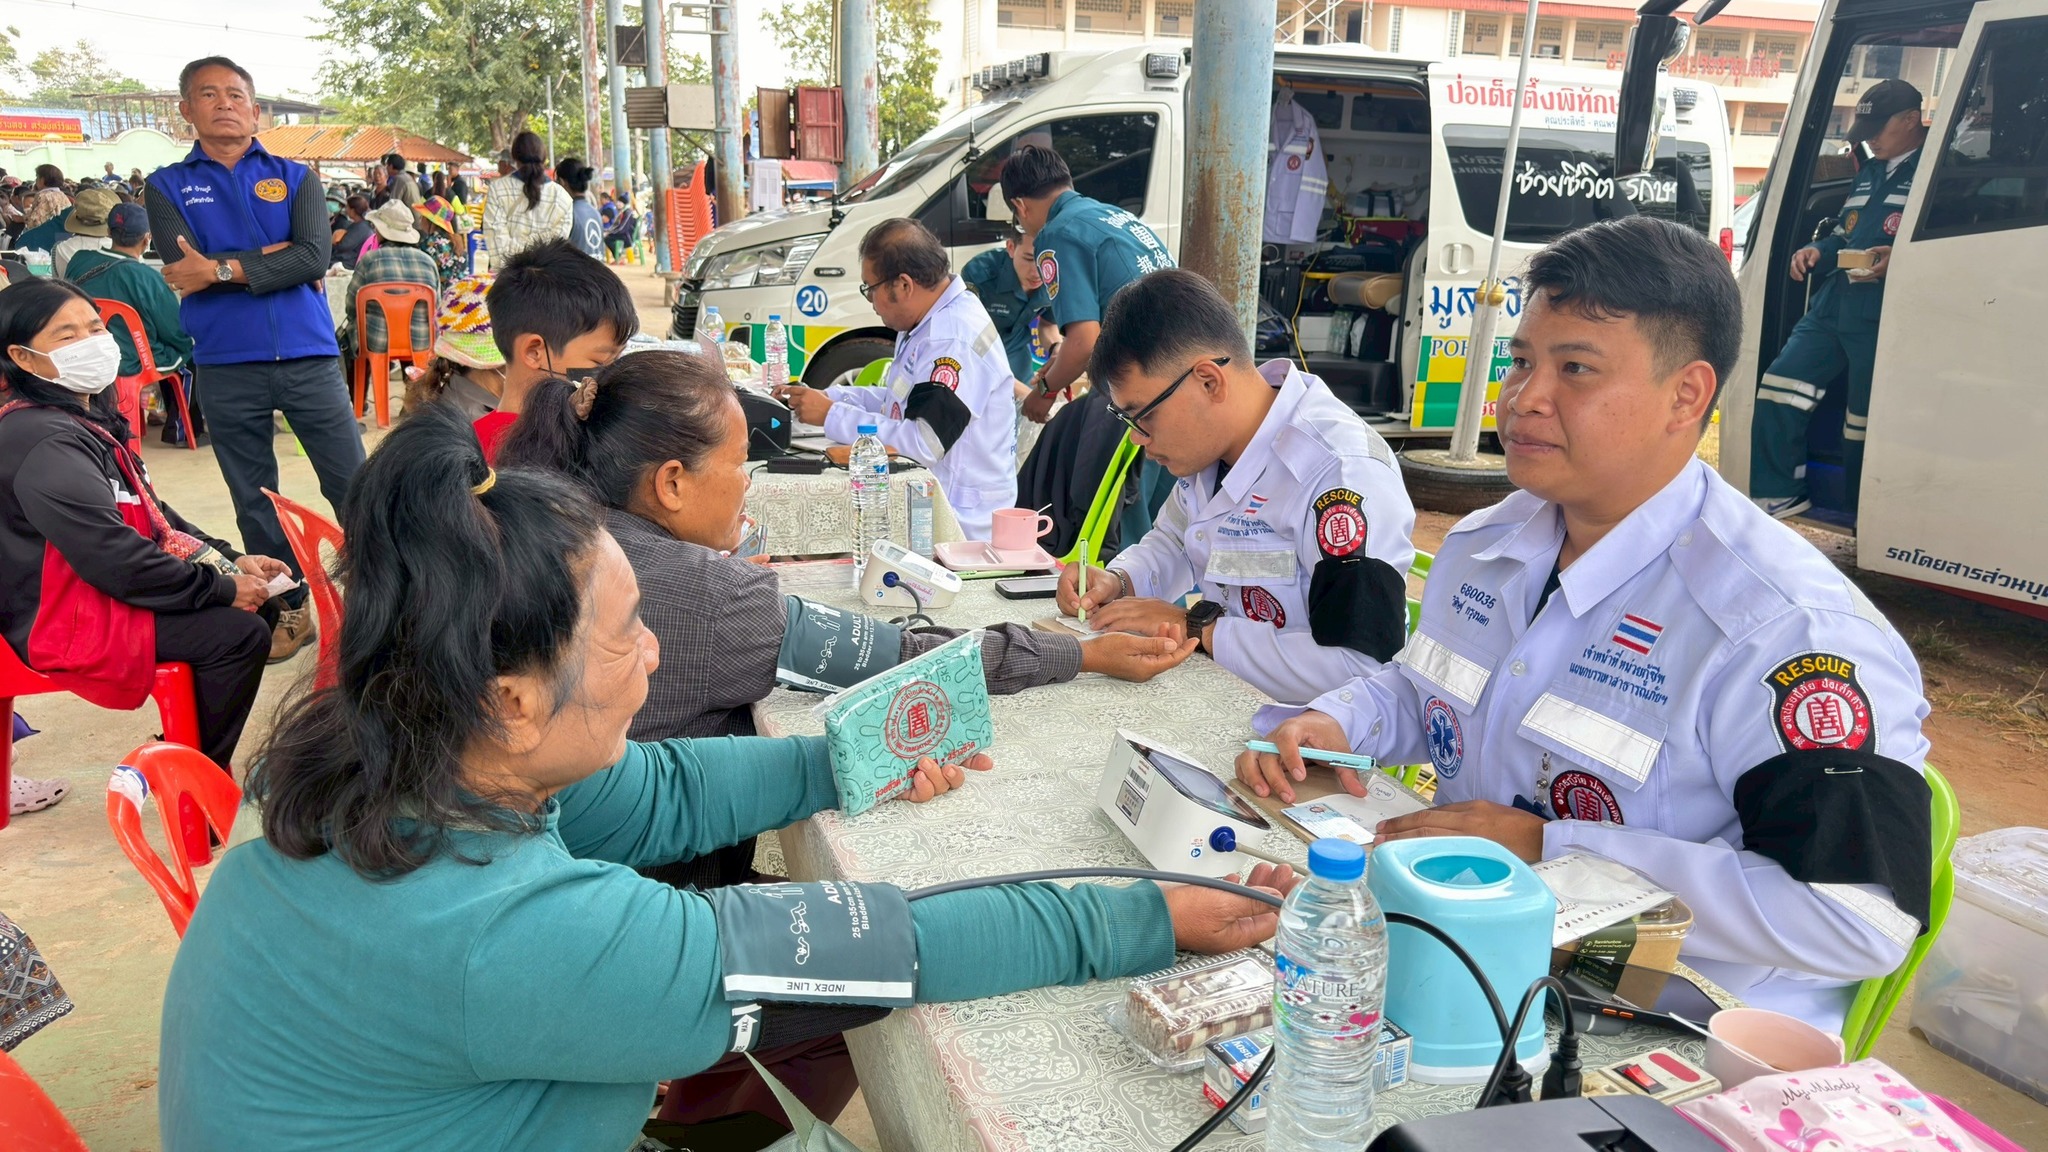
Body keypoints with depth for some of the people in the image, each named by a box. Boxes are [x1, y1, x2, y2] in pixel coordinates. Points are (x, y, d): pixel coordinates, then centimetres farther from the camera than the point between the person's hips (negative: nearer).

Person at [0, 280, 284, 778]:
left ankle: (195, 746, 19)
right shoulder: (42, 444, -23)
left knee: (261, 604, 8)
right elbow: (113, 559, -28)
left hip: (108, 588, 10)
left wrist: (230, 560, 3)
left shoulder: (88, 415, 10)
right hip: (67, 620, -10)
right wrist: (221, 586, -20)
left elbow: (153, 513, 15)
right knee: (239, 632, -20)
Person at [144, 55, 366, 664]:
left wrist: (223, 269, -13)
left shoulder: (295, 177, 7)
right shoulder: (167, 186, 8)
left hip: (309, 357, -1)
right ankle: (289, 611, 22)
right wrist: (274, 258, -9)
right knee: (255, 502, 10)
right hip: (226, 368, 1)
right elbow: (182, 270, -8)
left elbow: (316, 257, -10)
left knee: (352, 486, 0)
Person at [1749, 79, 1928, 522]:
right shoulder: (1868, 174, 23)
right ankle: (1778, 494, 9)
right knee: (1778, 388, -1)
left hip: (1883, 319, -8)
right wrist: (1816, 251, 10)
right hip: (1832, 304, 8)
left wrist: (1898, 259, -29)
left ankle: (1858, 519, 13)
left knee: (1863, 425, -2)